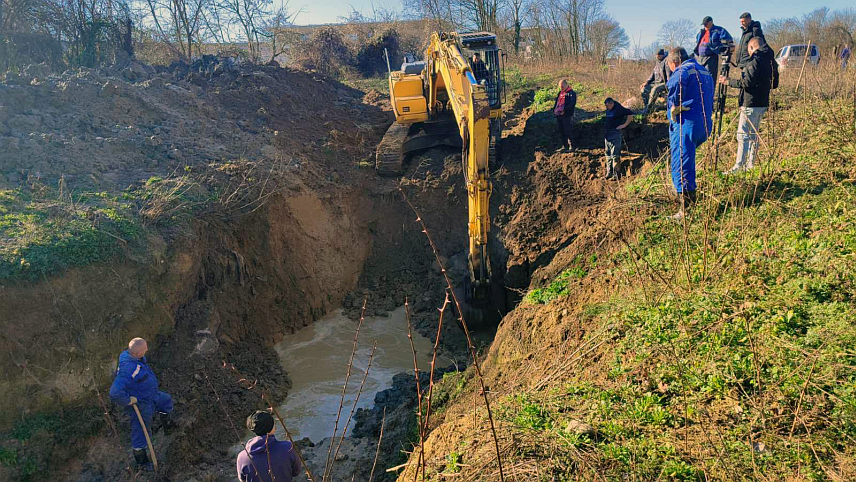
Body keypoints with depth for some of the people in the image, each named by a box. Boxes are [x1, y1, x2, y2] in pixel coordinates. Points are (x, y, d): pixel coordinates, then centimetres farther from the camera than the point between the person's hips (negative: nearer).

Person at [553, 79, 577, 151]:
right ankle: (564, 146, 19)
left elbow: (572, 104, -16)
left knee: (567, 131, -6)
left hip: (566, 115, -7)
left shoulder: (571, 93, -5)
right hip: (558, 115, 7)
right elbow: (556, 102, 23)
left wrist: (565, 110, -24)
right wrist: (554, 110, 7)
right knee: (561, 132, 10)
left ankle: (571, 146, 3)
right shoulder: (560, 93, 17)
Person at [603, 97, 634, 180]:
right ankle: (609, 172, 22)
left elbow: (630, 114, -12)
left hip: (615, 133, -9)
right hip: (607, 134, 9)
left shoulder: (619, 109, -11)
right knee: (608, 154, 13)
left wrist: (624, 125, -13)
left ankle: (616, 174, -6)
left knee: (615, 155, -9)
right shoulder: (608, 110, 13)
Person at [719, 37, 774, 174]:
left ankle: (739, 166, -11)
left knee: (743, 135, -9)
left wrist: (728, 82, -11)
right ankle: (750, 164, 19)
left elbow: (746, 82, -20)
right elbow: (772, 83, 18)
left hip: (751, 104, -9)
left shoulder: (755, 61, -14)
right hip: (762, 103, 9)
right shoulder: (768, 61, 13)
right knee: (753, 134, 15)